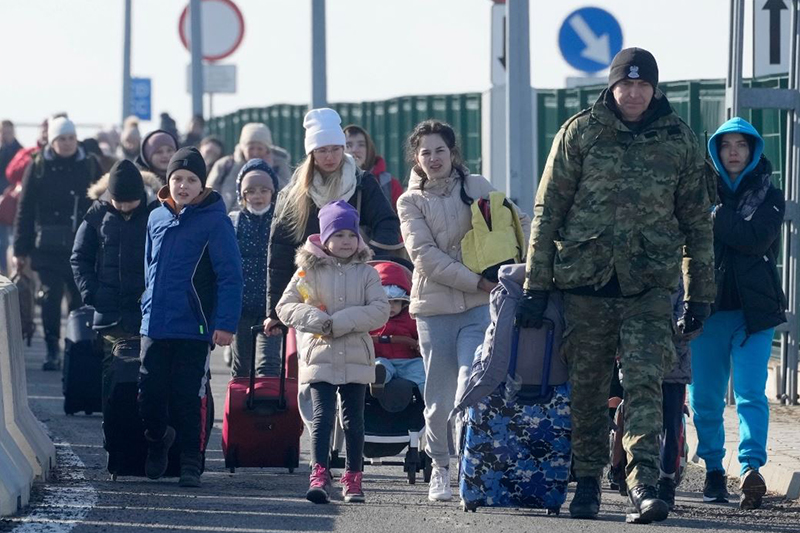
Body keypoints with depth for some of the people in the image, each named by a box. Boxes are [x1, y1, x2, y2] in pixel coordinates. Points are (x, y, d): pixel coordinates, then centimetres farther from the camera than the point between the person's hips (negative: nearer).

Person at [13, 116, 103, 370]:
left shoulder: (90, 165, 5)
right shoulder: (38, 167, 2)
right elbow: (25, 209, 2)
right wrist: (21, 249, -1)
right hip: (49, 246, -1)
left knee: (80, 298, 4)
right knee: (51, 296, -5)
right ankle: (52, 351, 1)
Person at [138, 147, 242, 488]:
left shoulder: (214, 220, -7)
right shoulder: (157, 218, 10)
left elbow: (230, 276, -9)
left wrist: (225, 323, -15)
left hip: (194, 330, -5)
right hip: (154, 328, 5)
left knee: (188, 400, -1)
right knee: (150, 396, 6)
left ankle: (191, 465, 10)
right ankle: (157, 439, 33)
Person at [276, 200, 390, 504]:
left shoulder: (366, 273, 5)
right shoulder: (309, 271, 4)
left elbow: (380, 310, -7)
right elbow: (285, 307, 0)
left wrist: (340, 323, -16)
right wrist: (317, 320, -16)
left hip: (356, 359, 1)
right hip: (320, 356, -1)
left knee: (354, 419, 8)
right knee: (322, 416, -10)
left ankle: (353, 478, 16)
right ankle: (319, 476, -16)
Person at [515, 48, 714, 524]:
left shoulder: (679, 140, 6)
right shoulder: (581, 133, 3)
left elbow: (697, 221, 13)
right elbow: (547, 211, 4)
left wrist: (701, 293, 10)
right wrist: (536, 285, 0)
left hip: (650, 285, -1)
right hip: (585, 278, 1)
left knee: (645, 382, -14)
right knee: (587, 387, 7)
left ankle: (643, 485, -21)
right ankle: (587, 483, 20)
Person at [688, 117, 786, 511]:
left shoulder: (768, 197, 7)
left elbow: (757, 239, -11)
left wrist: (716, 217, -12)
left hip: (753, 310, -2)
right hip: (709, 305, 2)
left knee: (750, 393, -15)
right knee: (705, 397, 4)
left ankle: (751, 468, -26)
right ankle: (713, 469, 18)